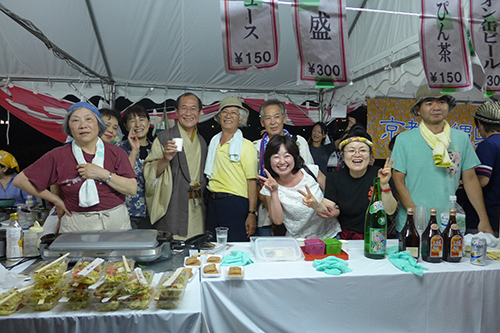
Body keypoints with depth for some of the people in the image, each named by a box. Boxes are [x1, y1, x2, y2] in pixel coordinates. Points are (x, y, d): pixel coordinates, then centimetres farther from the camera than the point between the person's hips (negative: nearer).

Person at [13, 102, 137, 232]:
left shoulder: (116, 152, 1)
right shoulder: (58, 156, -2)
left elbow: (132, 189, -7)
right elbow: (20, 180, 5)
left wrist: (103, 174, -17)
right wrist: (56, 200, 3)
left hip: (117, 223, 1)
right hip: (76, 226, -1)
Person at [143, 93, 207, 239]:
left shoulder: (202, 142, 12)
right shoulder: (163, 138, -3)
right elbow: (150, 173, -8)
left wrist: (203, 199, 11)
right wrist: (165, 159, -24)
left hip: (197, 209, 5)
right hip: (172, 209, -4)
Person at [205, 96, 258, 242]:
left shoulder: (246, 146, -4)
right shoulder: (213, 143, 13)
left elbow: (252, 182, -9)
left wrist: (252, 213, -15)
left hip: (235, 204, -5)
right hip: (212, 202, 5)